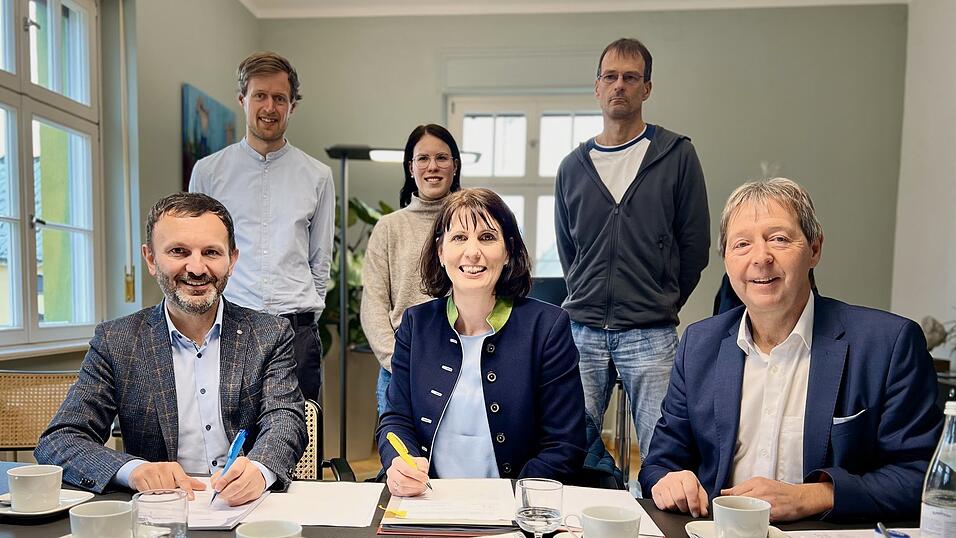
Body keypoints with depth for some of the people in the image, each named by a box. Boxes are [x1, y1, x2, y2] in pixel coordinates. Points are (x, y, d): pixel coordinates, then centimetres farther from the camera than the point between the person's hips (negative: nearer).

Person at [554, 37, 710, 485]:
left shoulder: (676, 155, 2)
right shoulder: (573, 167, 10)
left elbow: (695, 245, 4)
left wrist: (661, 304, 9)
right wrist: (590, 303, 12)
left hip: (651, 336, -2)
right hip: (582, 333, 3)